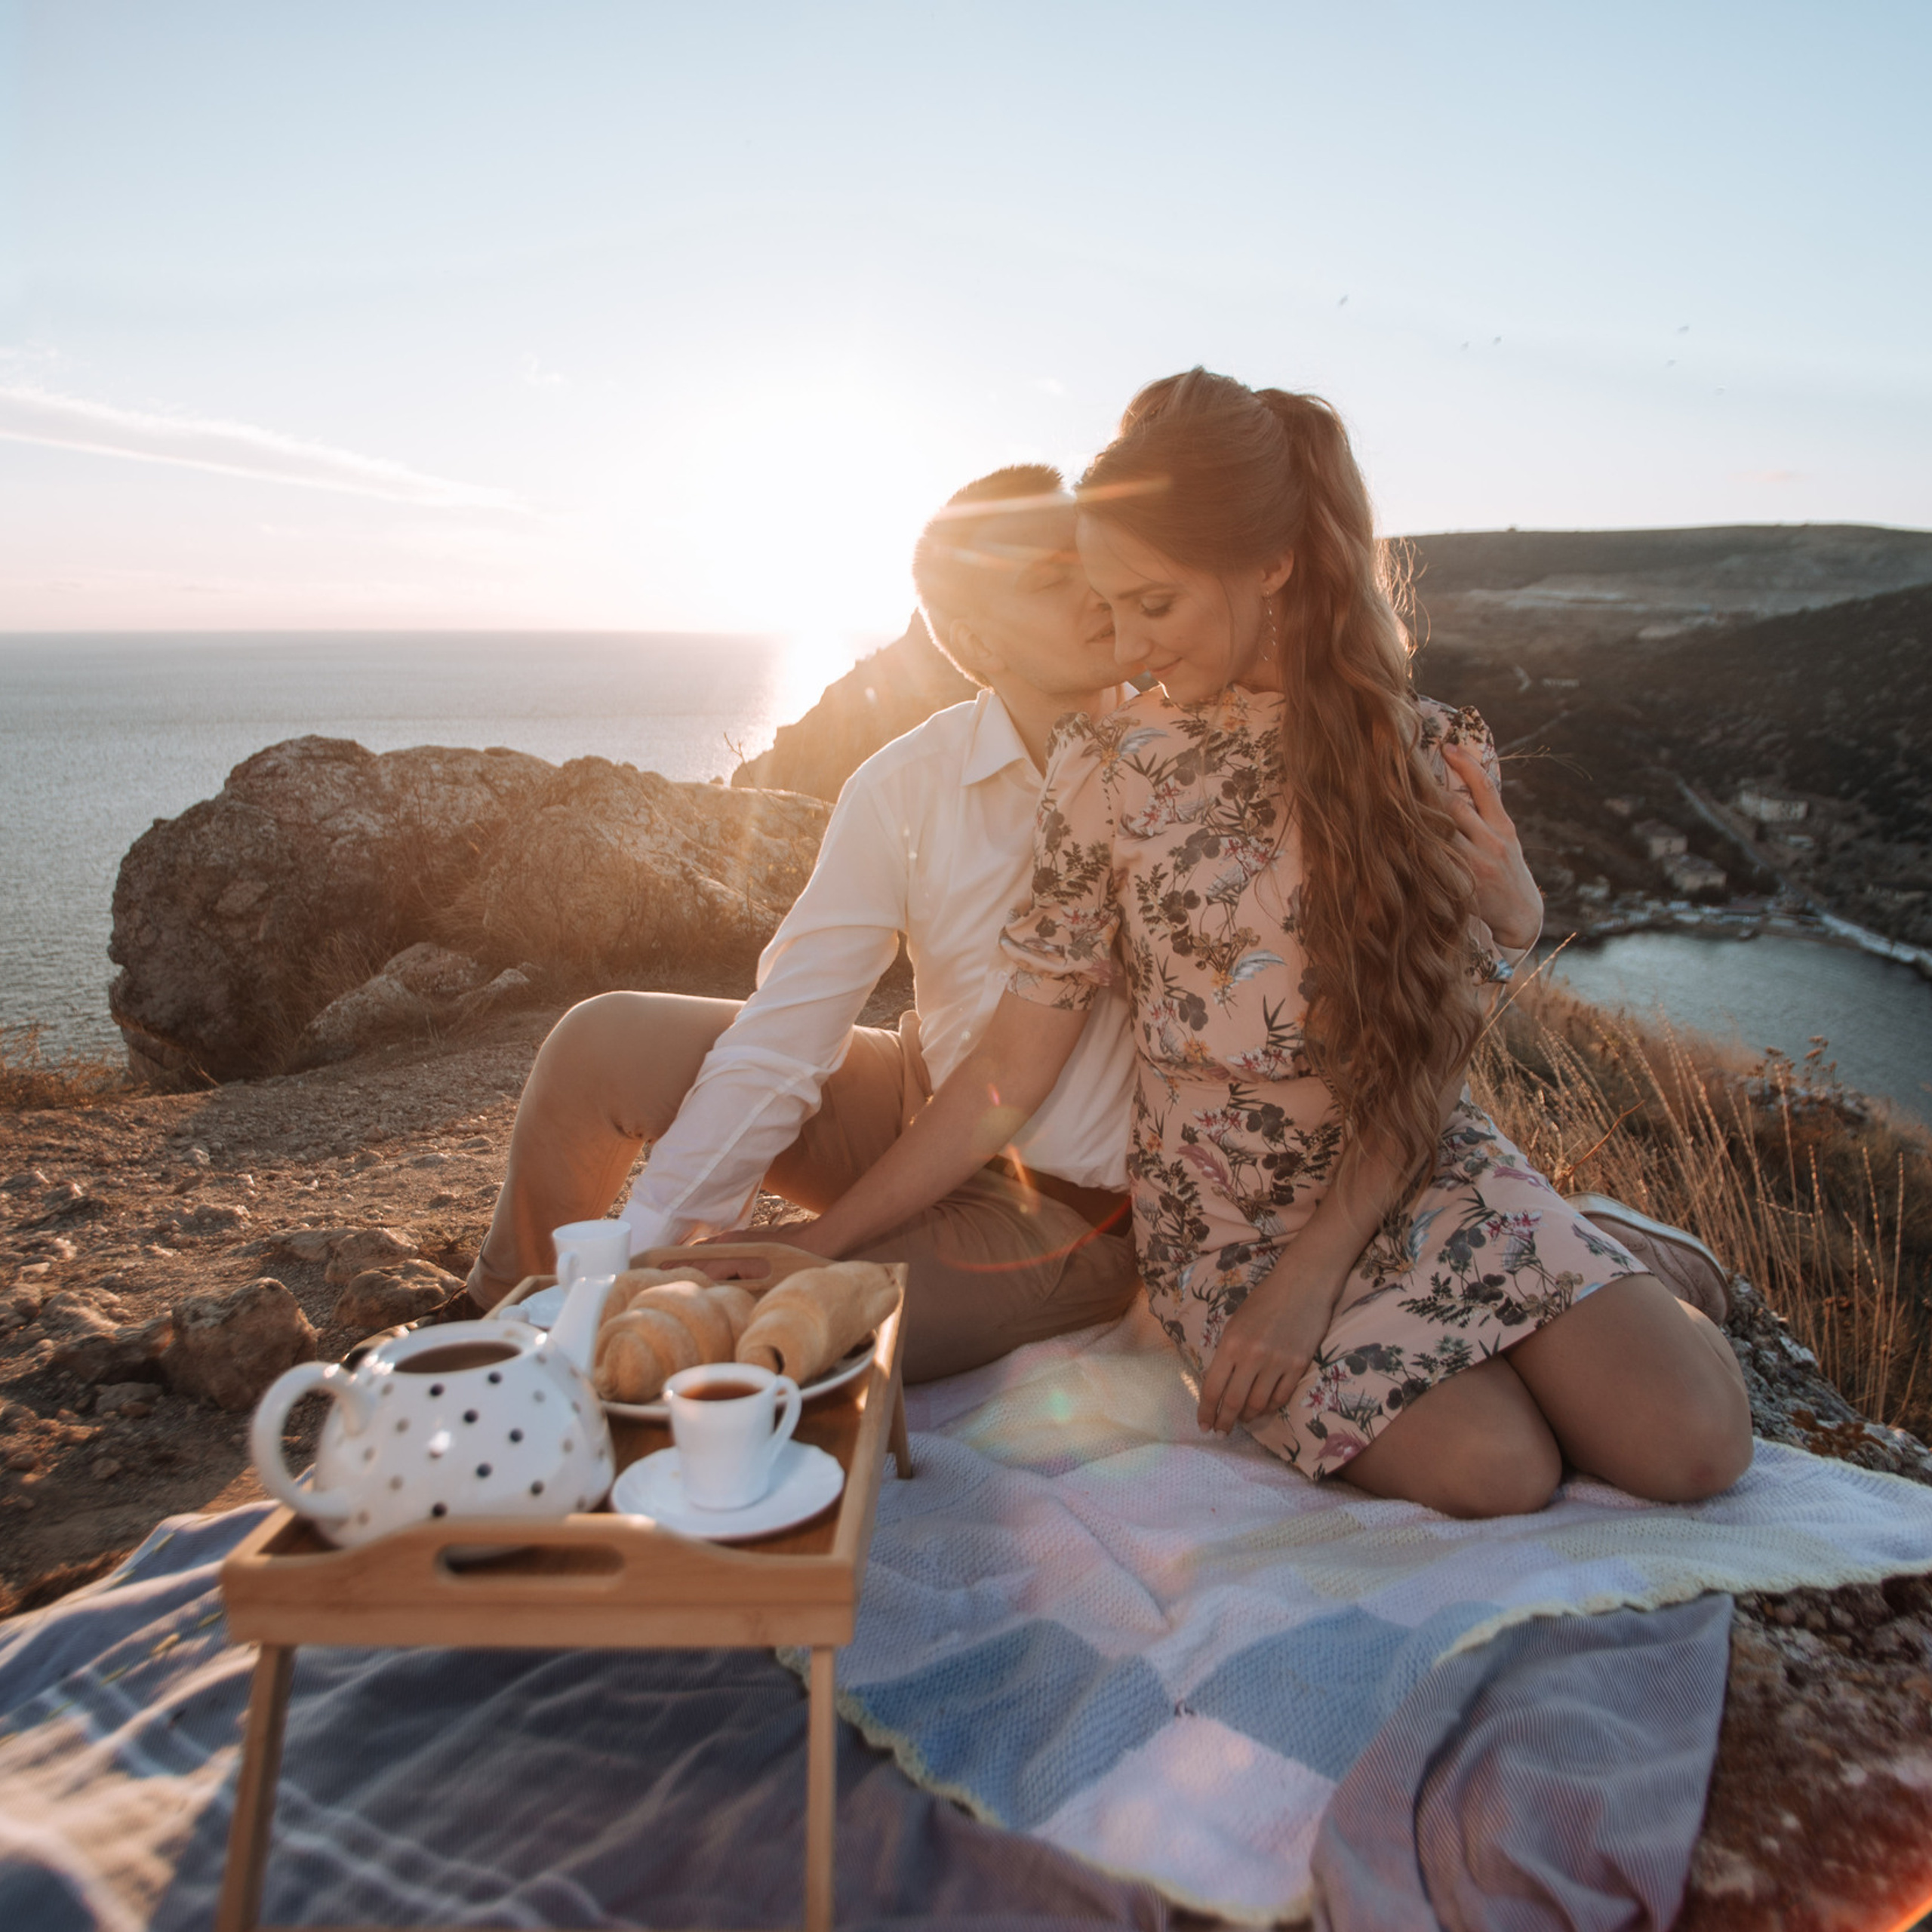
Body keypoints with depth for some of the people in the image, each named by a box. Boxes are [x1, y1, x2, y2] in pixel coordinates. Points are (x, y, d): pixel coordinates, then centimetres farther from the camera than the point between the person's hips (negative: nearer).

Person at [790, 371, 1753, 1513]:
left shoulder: (1432, 756, -4)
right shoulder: (1108, 770, -5)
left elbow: (1432, 1051, -5)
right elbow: (1016, 1062, -4)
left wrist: (1312, 1272, -16)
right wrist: (819, 1246, -7)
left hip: (1425, 1171, 1)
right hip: (1229, 1215, -1)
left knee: (1692, 1445, -17)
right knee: (1493, 1469, -23)